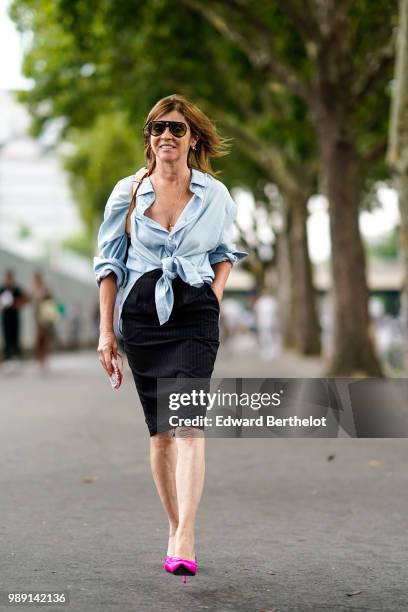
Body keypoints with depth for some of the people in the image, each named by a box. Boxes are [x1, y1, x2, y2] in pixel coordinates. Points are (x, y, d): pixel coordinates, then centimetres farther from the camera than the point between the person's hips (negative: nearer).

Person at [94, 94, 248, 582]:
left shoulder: (215, 194, 4)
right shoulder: (128, 192, 3)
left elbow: (225, 250, 22)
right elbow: (109, 262, 5)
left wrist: (216, 294, 6)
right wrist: (106, 330, 1)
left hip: (194, 314, -1)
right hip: (141, 315, 1)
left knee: (187, 422, -17)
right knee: (159, 430, 6)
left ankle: (185, 540, -21)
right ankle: (174, 528, 19)